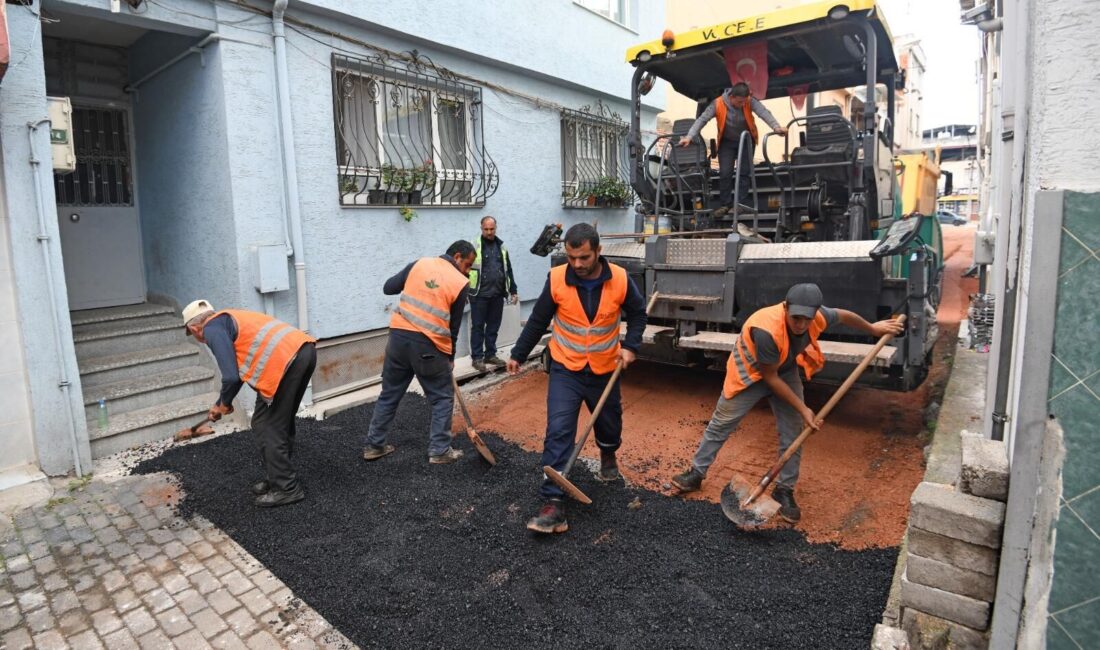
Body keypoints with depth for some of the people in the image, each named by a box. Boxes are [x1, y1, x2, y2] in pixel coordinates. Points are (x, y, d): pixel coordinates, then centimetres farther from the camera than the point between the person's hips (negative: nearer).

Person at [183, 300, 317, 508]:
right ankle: (277, 477, 34)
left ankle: (286, 488, 11)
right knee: (282, 423, 22)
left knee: (265, 426, 5)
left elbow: (231, 376, -7)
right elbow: (237, 369, 38)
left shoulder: (212, 328, 3)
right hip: (304, 349, 9)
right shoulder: (229, 319, 31)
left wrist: (224, 403, 13)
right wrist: (220, 404, 46)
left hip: (285, 360, -9)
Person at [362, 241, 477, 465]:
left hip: (399, 335, 5)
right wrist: (450, 357, 16)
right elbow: (453, 325, 3)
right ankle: (439, 451, 15)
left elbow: (388, 288, 11)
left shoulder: (420, 263, 8)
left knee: (389, 394, 18)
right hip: (428, 345, -4)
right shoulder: (461, 283, -1)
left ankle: (373, 445, 27)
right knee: (442, 397, 12)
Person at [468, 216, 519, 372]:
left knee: (493, 326, 12)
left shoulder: (501, 247, 11)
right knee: (478, 327, 3)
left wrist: (513, 291, 15)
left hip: (497, 295, 5)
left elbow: (508, 271, 17)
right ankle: (477, 357, 11)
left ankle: (490, 354, 23)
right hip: (479, 295, -5)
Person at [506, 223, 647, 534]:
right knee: (558, 433, -12)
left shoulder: (620, 279, -14)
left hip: (604, 371, 2)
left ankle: (608, 455, 56)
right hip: (565, 370, -1)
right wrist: (518, 354, 5)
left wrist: (630, 346, -9)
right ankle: (554, 503, -7)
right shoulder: (556, 279, -16)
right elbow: (537, 320, -2)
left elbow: (637, 313, 4)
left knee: (609, 424, 21)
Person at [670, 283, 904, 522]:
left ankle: (784, 490, 16)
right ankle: (696, 473, 17)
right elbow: (770, 378, -28)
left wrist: (873, 328, 19)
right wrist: (803, 409, -22)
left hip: (786, 371, 5)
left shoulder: (819, 317, -25)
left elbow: (844, 315, 1)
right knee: (720, 424, 2)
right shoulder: (767, 330, -41)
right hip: (750, 372, -5)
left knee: (792, 434, 1)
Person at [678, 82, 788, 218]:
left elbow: (764, 113, -34)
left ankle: (740, 203, 2)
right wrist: (689, 137, -32)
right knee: (725, 173, -5)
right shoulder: (718, 104, -22)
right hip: (727, 142, 0)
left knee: (744, 171, -3)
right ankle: (725, 204, 3)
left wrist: (776, 127, -52)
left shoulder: (750, 102, -21)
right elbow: (702, 120, -22)